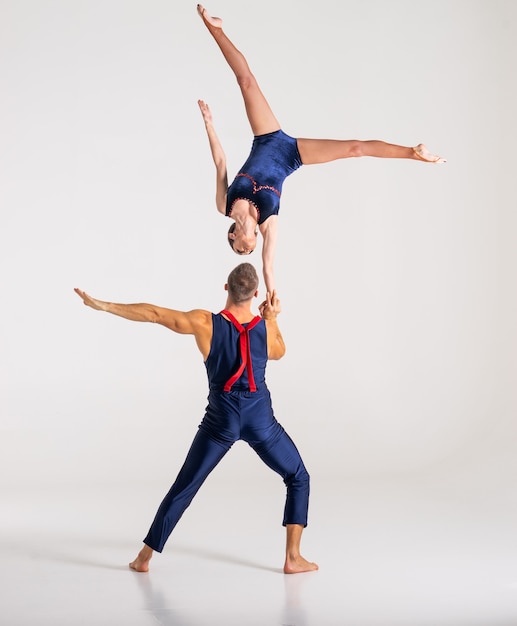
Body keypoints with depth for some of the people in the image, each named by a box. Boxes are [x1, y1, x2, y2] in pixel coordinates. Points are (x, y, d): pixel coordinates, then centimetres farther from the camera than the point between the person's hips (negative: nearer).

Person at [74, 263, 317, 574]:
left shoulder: (204, 323, -13)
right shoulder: (266, 327, -9)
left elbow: (153, 313, -12)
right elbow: (279, 352, 15)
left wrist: (102, 305, -7)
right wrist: (272, 318, 14)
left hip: (221, 420, 1)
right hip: (261, 420, -1)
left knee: (183, 489, 13)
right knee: (299, 478, 17)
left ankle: (145, 557, 18)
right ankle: (293, 558, 10)